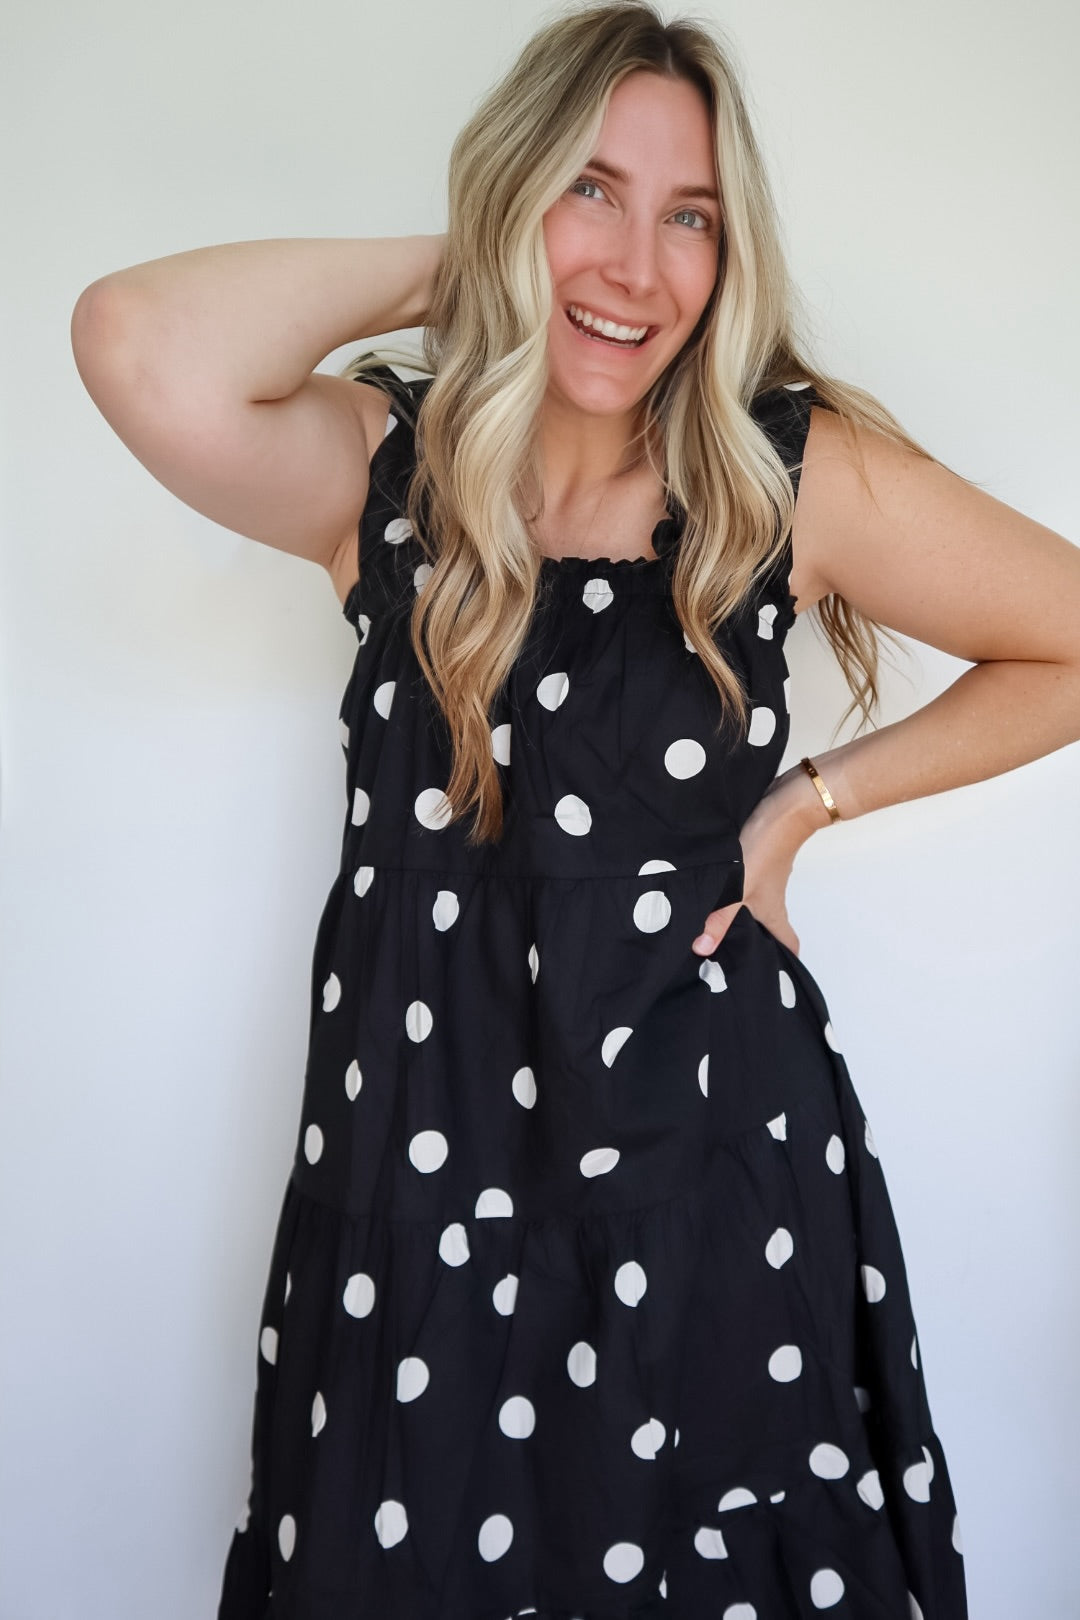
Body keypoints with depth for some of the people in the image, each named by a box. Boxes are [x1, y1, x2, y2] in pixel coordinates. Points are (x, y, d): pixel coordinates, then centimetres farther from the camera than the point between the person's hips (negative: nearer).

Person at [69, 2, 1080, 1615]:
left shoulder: (804, 471, -5)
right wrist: (442, 269, -11)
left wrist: (815, 797, -2)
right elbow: (140, 349, -24)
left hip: (709, 1158, 0)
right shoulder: (383, 462, -4)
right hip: (418, 1160, 1)